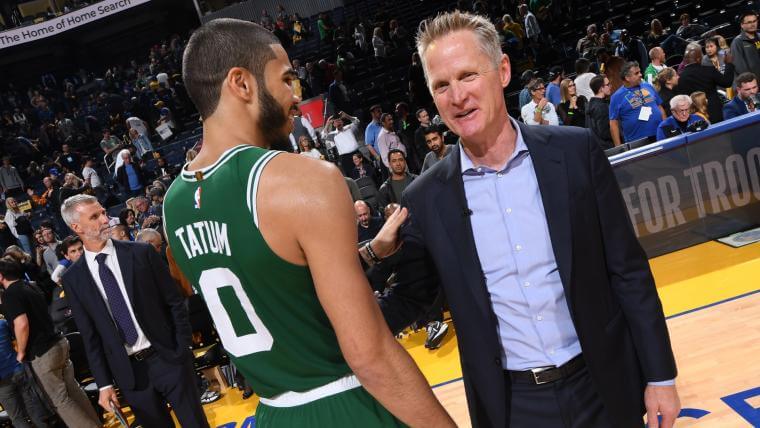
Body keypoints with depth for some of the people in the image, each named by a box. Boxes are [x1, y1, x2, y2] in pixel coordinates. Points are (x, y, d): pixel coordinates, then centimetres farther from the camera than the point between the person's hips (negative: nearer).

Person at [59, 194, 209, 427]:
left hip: (168, 360, -1)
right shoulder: (73, 278, 1)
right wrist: (104, 383, 4)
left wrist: (183, 351, -5)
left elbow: (175, 303, -1)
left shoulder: (141, 252, -4)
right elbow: (89, 336, 5)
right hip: (128, 373, 1)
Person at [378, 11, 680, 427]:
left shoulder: (576, 151, -9)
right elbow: (409, 296, 3)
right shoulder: (426, 200, -8)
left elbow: (628, 271, -4)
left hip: (602, 387, 0)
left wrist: (659, 375, -1)